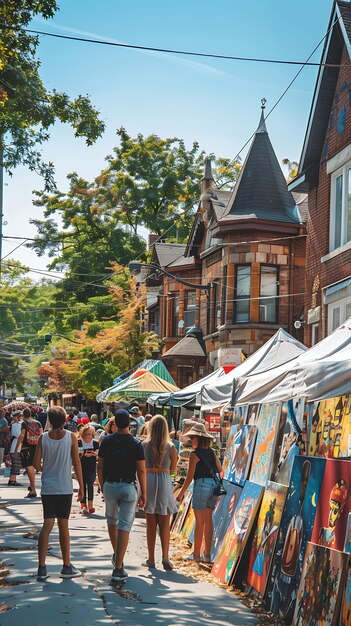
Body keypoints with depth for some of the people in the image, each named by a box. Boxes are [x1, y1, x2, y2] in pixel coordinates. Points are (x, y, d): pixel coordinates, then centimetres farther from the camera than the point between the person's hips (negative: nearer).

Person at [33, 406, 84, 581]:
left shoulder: (43, 438, -2)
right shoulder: (71, 437, -5)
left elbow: (36, 464, -3)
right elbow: (76, 463, -5)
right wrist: (81, 486, 3)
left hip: (47, 488, 1)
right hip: (65, 488, -1)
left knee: (47, 525, 4)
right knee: (63, 525, 7)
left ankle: (42, 568, -1)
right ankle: (67, 567, 15)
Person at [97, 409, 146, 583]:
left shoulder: (106, 441, 0)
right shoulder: (135, 444, -8)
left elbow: (100, 467, 5)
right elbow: (141, 471, -8)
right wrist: (144, 493, 0)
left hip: (109, 485, 3)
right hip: (128, 487, -3)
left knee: (112, 519, 25)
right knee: (124, 526, -3)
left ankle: (116, 556, 38)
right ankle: (118, 569, -8)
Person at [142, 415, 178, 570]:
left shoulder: (144, 445, -4)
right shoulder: (171, 447, -4)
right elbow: (173, 468, 7)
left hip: (148, 480, 0)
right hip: (164, 481, 0)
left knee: (150, 523, 9)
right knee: (164, 524, 8)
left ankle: (151, 559, 11)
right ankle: (165, 557, -4)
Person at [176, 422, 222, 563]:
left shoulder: (195, 454, -8)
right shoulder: (211, 452, 11)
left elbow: (190, 477, -10)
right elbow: (221, 471, 17)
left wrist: (181, 493, -4)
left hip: (201, 485, -6)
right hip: (213, 485, 6)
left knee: (199, 521, 1)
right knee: (208, 520, 11)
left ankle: (196, 554, 7)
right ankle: (207, 554, 13)